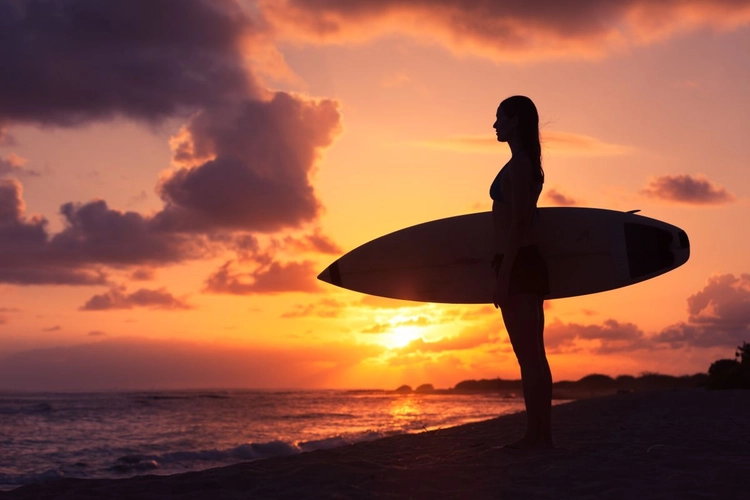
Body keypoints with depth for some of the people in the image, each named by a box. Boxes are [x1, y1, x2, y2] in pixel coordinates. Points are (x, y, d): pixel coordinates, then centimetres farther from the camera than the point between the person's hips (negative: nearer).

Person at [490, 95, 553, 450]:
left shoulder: (518, 164, -10)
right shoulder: (528, 164, 19)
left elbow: (518, 222, -17)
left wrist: (503, 275, -19)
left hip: (518, 265, -10)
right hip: (527, 265, 10)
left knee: (529, 354, -9)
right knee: (532, 355, 10)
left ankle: (537, 435, -6)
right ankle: (539, 434, 15)